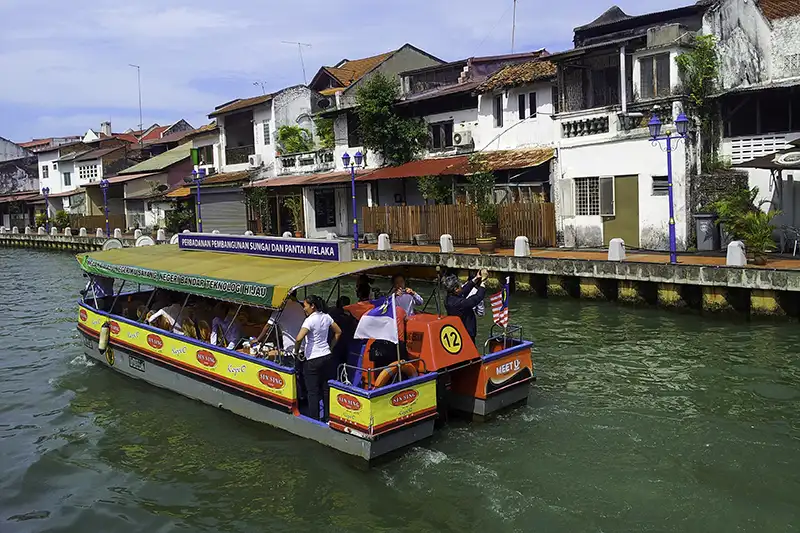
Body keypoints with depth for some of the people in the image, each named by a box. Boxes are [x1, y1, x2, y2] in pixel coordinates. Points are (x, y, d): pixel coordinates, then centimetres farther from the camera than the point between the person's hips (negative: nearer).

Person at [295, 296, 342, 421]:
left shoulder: (310, 320, -17)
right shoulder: (326, 317, 4)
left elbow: (299, 338, -27)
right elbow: (338, 332, 15)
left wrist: (296, 351, -10)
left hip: (313, 360, -7)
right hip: (327, 356, 7)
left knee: (313, 392, 4)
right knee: (326, 389, 15)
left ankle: (314, 419, 9)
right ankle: (328, 417, 24)